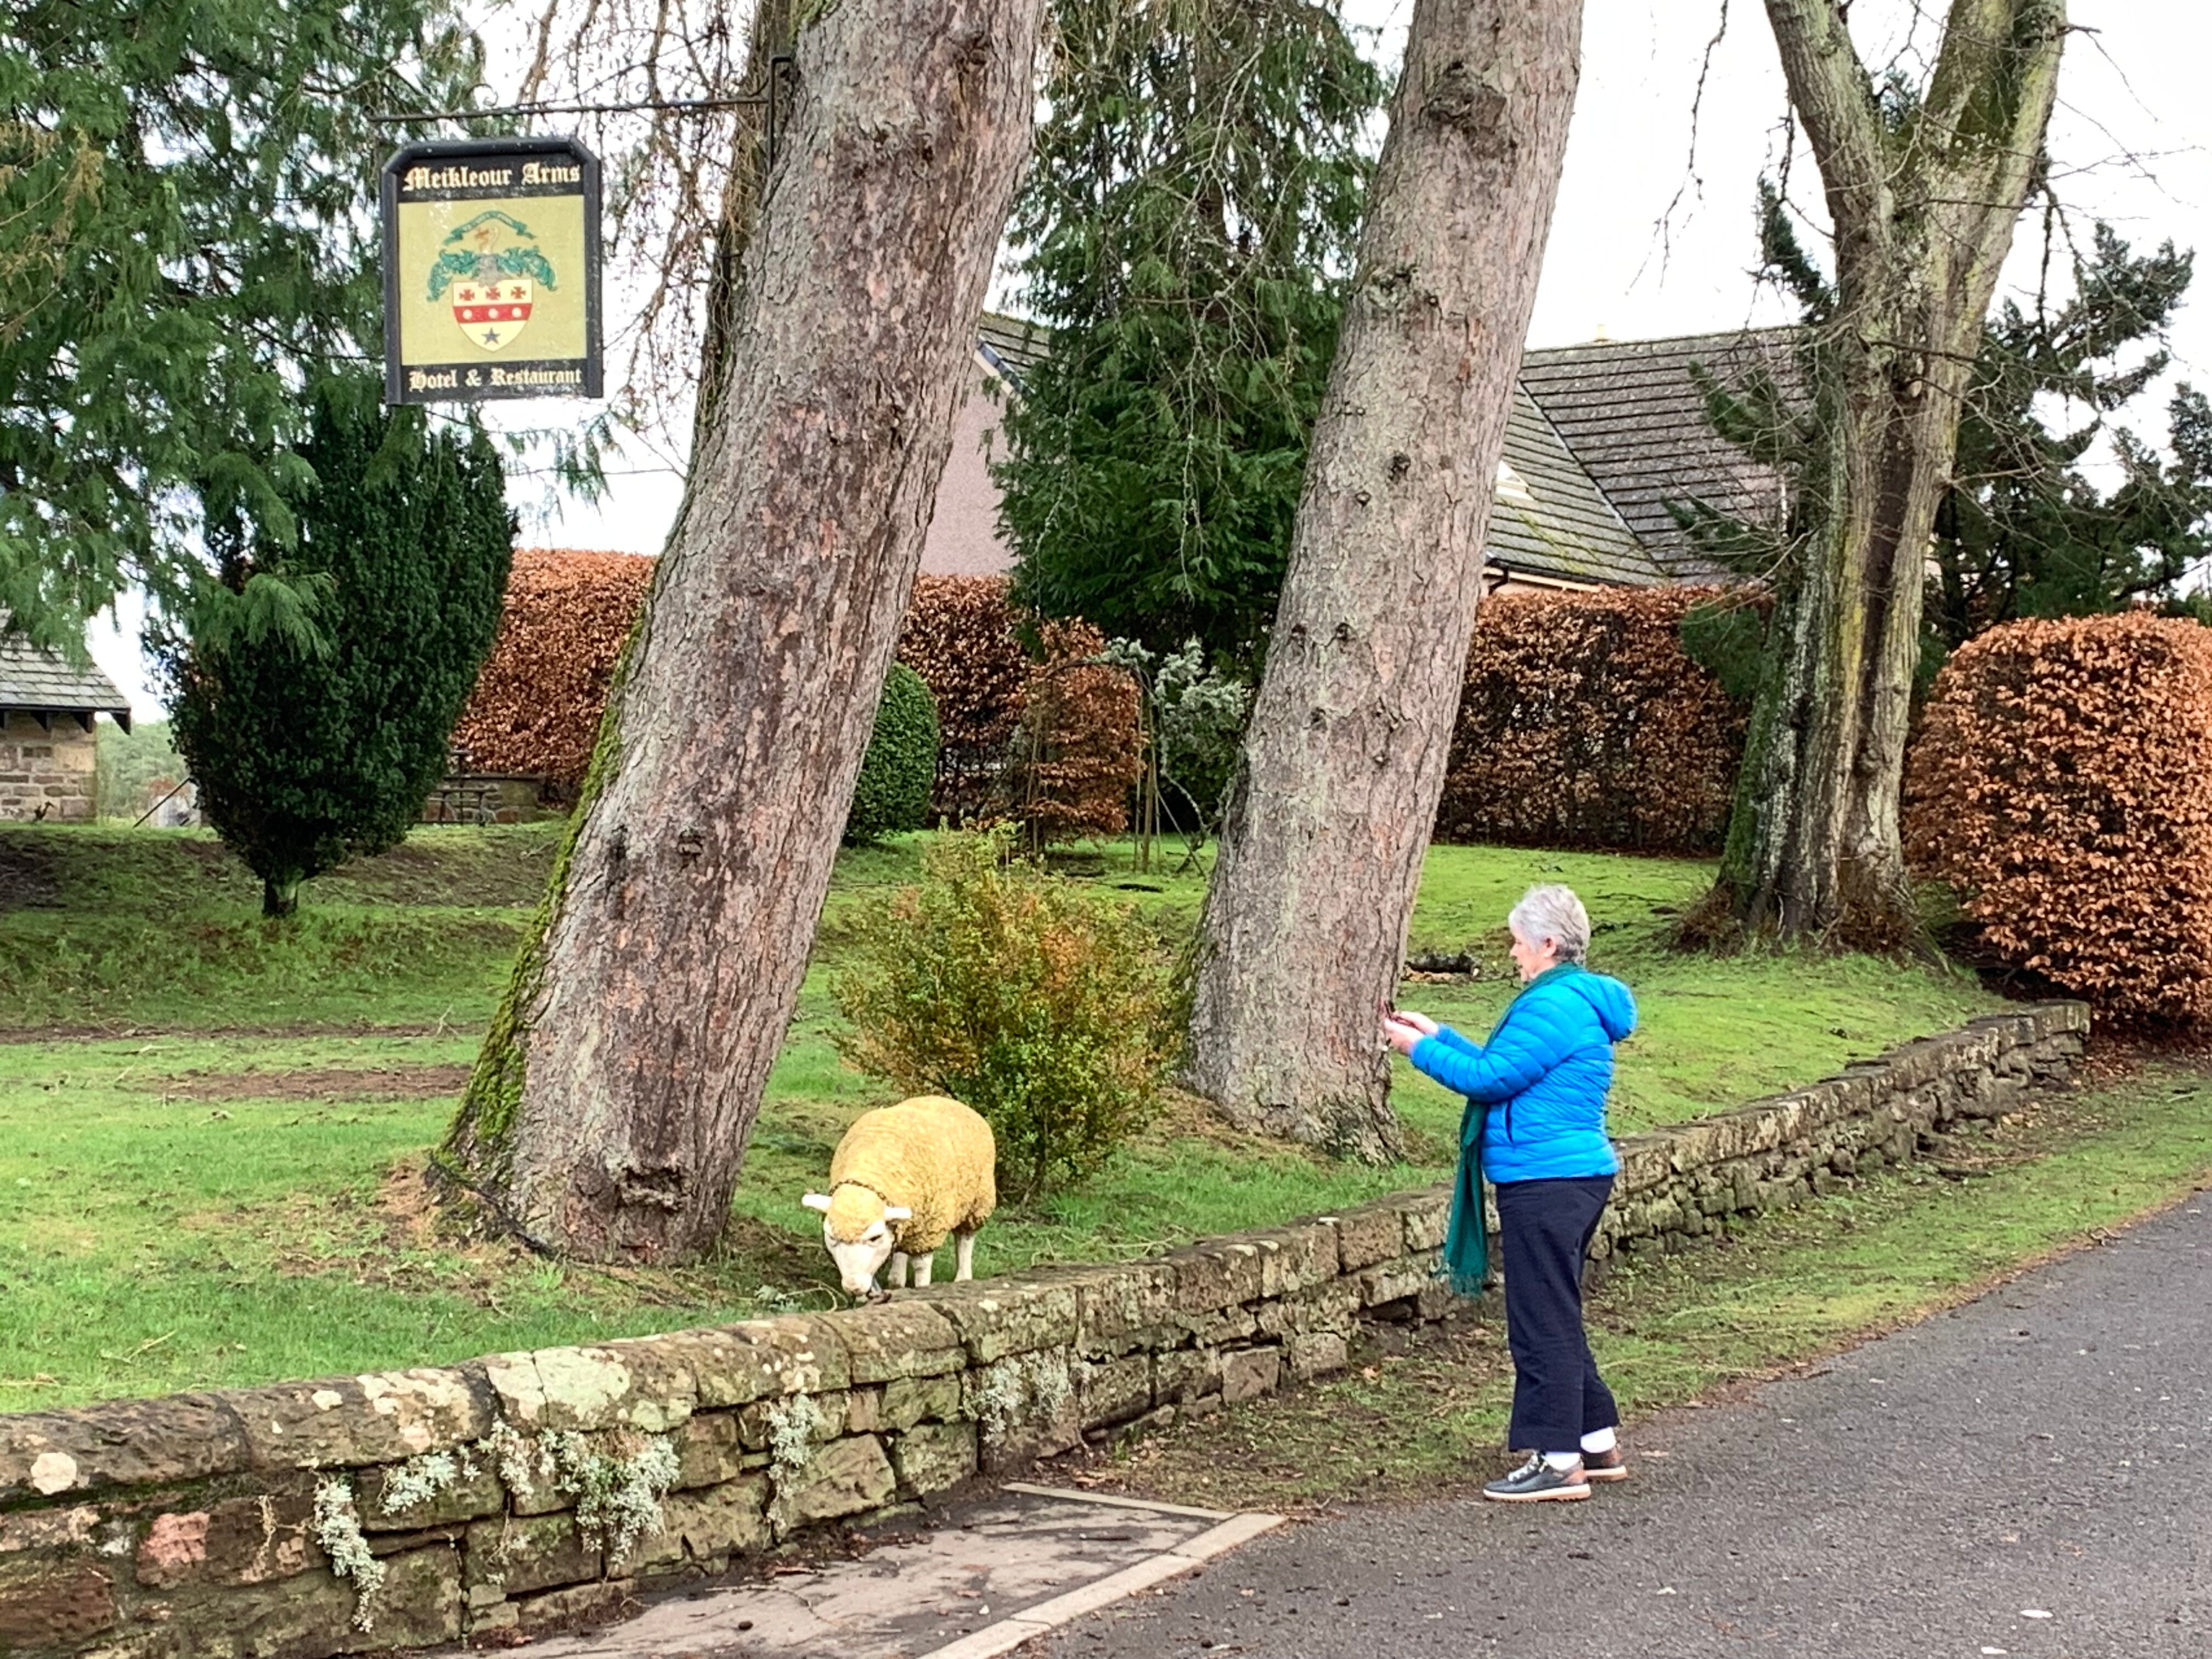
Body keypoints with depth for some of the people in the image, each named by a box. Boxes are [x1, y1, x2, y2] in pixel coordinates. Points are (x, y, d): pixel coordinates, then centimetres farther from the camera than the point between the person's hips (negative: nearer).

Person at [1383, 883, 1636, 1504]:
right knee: (1556, 1318, 18)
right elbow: (1510, 1069, 19)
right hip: (1570, 1177, 11)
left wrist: (1422, 1051, -7)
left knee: (1543, 1322, -5)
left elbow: (1494, 1078, -18)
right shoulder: (1576, 1001, 16)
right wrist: (1439, 1035, 19)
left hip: (1547, 1183, -11)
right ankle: (1598, 1443, 25)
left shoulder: (1554, 1006, -17)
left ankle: (1558, 1461, -1)